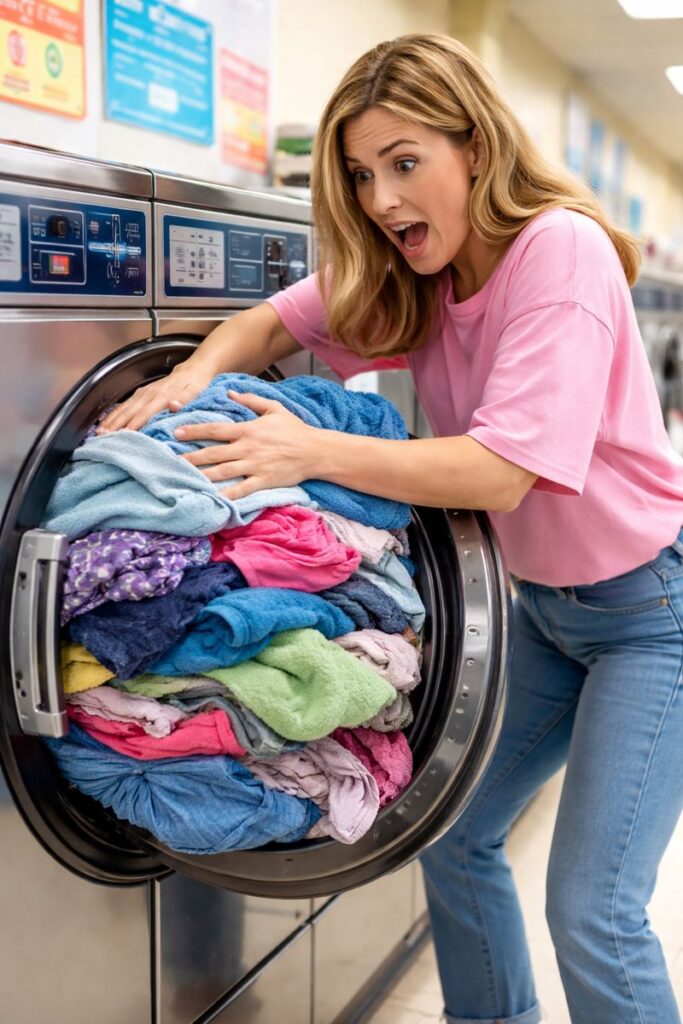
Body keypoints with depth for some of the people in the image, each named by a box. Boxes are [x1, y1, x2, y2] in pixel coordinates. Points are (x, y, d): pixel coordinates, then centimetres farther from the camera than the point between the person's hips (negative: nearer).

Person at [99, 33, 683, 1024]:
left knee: (592, 913, -8)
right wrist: (191, 377, -20)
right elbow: (273, 323, 1)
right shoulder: (406, 273, -2)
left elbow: (503, 471, -31)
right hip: (542, 603, 8)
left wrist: (314, 450, -37)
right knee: (456, 838, 16)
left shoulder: (560, 250, -24)